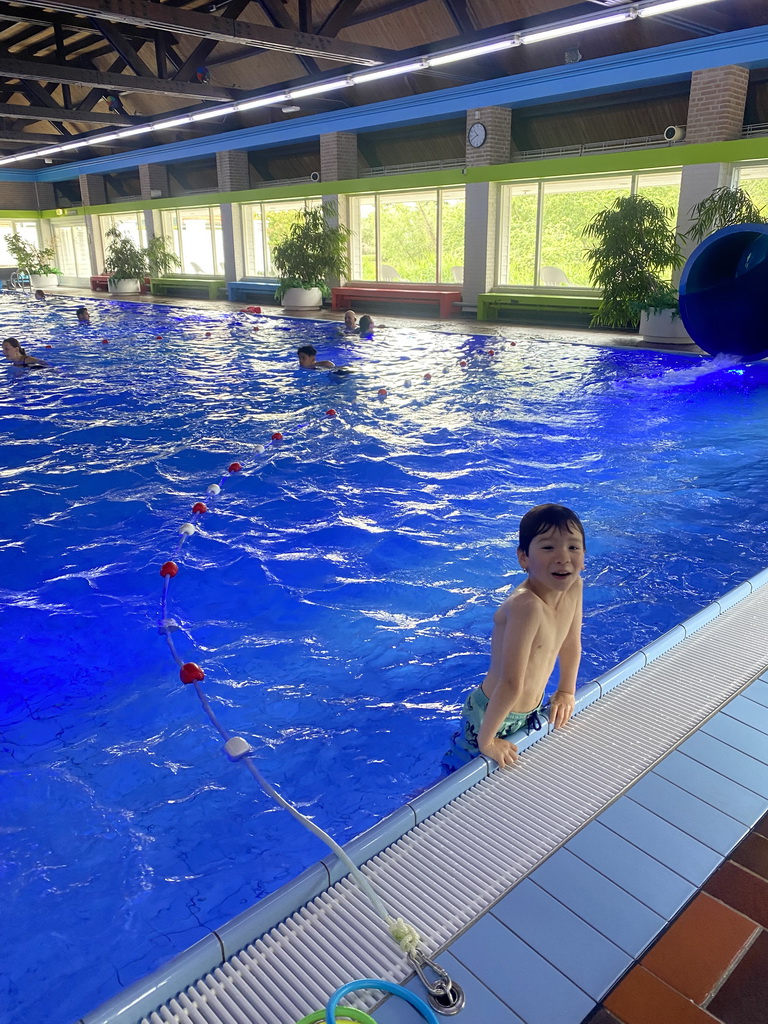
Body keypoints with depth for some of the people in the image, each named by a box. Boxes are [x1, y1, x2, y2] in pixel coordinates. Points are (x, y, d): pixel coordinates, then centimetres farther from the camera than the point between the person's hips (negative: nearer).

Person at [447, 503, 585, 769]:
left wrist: (566, 692, 14)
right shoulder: (526, 605, -37)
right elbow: (511, 683, -31)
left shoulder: (574, 586, -13)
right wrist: (486, 740, -24)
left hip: (530, 712, 7)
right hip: (492, 716, -7)